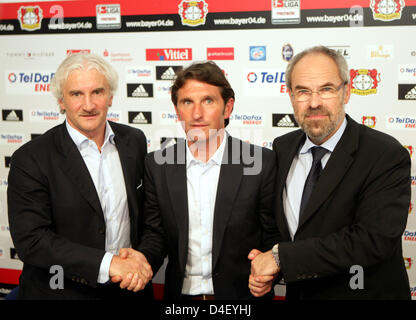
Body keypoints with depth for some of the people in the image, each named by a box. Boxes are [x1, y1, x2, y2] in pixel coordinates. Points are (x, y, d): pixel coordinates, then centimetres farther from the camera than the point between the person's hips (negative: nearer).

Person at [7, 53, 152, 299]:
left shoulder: (135, 141, -1)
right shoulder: (30, 159, -15)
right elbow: (30, 240, -20)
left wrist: (142, 256, -10)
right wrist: (109, 263, -27)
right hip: (63, 291, -4)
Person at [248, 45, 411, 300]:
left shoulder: (387, 156, -20)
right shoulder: (282, 148, -3)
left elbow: (372, 240, -29)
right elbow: (275, 221, 6)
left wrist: (281, 256, -26)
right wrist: (264, 267, -13)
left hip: (366, 293, -4)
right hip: (297, 293, 4)